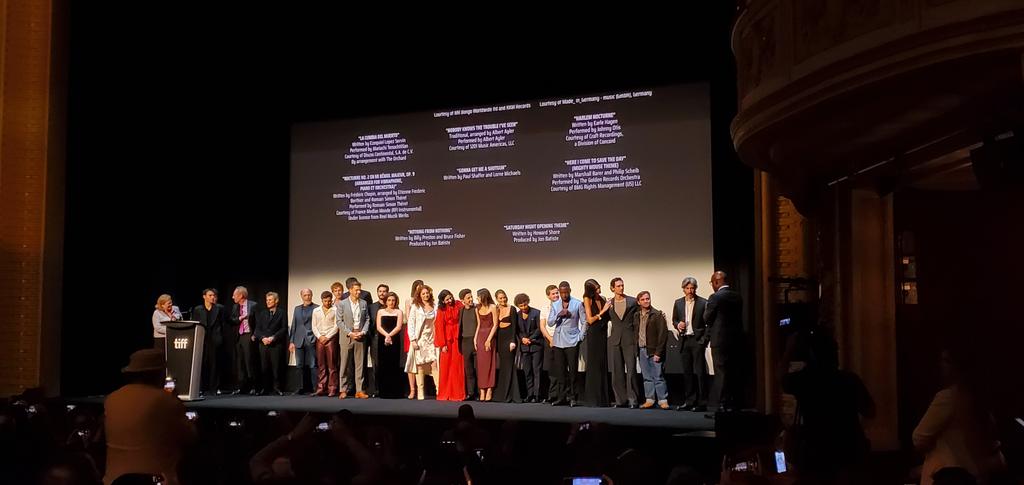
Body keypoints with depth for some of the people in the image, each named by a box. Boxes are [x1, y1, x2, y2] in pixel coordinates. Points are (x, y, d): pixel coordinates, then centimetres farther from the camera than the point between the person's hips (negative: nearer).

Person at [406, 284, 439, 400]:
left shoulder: (434, 307, 9)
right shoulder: (415, 307, 3)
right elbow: (411, 324, -1)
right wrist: (413, 340, -8)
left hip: (432, 339, 2)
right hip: (420, 339, -1)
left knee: (435, 364, -9)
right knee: (420, 366, -1)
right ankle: (420, 393, 4)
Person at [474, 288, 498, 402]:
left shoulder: (492, 307, -5)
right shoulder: (478, 309, 13)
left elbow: (495, 324, -7)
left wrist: (489, 339, -12)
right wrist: (475, 338, 5)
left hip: (489, 336, -5)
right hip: (480, 336, 5)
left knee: (489, 363, -6)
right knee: (480, 364, 1)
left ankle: (489, 390, -4)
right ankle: (482, 391, 2)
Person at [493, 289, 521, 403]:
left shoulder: (511, 309, -2)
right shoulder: (496, 310, 11)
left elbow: (514, 326, -7)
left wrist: (513, 341, -16)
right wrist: (494, 342, 10)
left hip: (509, 338, -5)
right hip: (499, 339, 5)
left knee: (508, 366, -5)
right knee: (501, 367, 7)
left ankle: (509, 395, -1)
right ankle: (501, 394, 12)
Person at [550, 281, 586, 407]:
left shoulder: (578, 304, 1)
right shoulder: (555, 305, 11)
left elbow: (584, 322, 2)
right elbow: (550, 322, 3)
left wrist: (580, 336, -5)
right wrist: (559, 315, -13)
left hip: (572, 342, -3)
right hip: (558, 342, 3)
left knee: (572, 370, -3)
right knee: (560, 371, 5)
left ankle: (572, 397, 3)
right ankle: (561, 397, 11)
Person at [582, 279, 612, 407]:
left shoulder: (603, 299, 9)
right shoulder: (588, 299, -4)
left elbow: (607, 318, 12)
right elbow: (590, 320, -7)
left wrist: (610, 309, -3)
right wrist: (602, 311, -10)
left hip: (603, 334, 5)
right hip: (593, 335, -5)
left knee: (603, 366, 6)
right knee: (594, 366, -2)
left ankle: (603, 398, 11)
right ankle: (593, 399, 3)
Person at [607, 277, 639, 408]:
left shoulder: (632, 301, 3)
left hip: (629, 340, -2)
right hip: (614, 340, 2)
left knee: (631, 370, -5)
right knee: (617, 372, 4)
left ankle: (632, 399, -1)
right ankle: (620, 400, 10)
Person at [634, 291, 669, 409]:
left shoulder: (658, 315, -6)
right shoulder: (636, 315, 11)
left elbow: (663, 334, -10)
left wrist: (658, 352, -14)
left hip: (654, 350, -5)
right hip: (642, 350, 5)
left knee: (658, 377, -4)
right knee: (647, 377, 9)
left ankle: (663, 400, 3)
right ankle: (649, 400, 15)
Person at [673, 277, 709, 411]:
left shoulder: (703, 303, -3)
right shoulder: (678, 303, 12)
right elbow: (674, 320, 18)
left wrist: (704, 339, -13)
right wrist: (678, 325, -4)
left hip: (697, 340, -5)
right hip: (684, 340, 5)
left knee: (700, 372, -6)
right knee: (687, 372, 9)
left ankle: (702, 403, -2)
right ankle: (689, 402, 16)